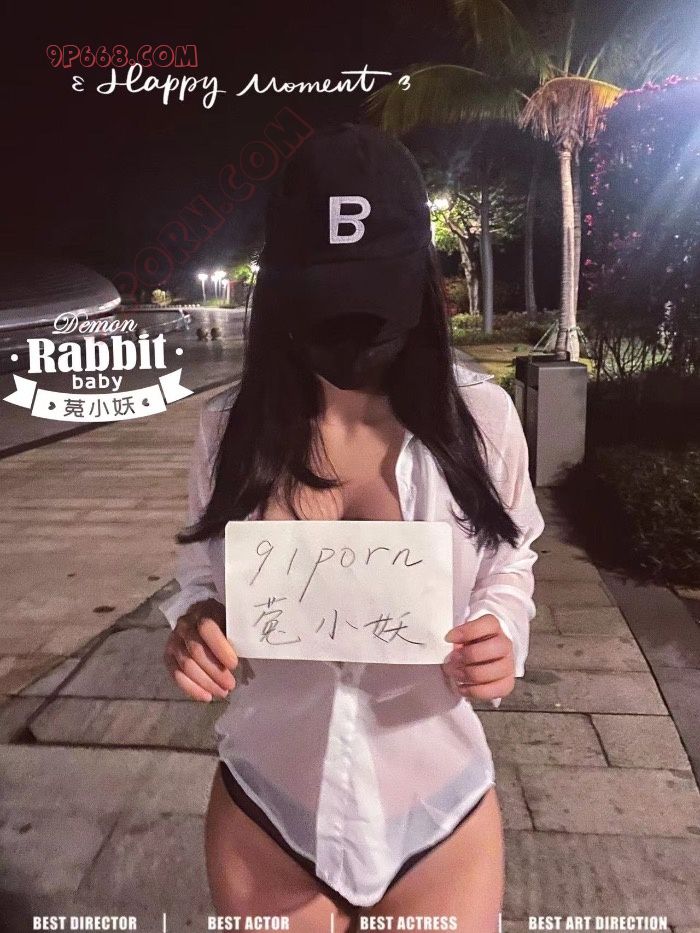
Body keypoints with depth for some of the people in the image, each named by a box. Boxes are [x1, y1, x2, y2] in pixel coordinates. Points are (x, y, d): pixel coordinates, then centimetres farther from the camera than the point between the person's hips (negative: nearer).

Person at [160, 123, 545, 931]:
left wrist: (501, 640, -18)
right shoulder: (229, 427, -9)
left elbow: (508, 568, 3)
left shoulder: (478, 416, -12)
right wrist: (195, 626, -17)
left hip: (440, 810, 0)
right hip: (264, 811, 2)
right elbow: (202, 576, 5)